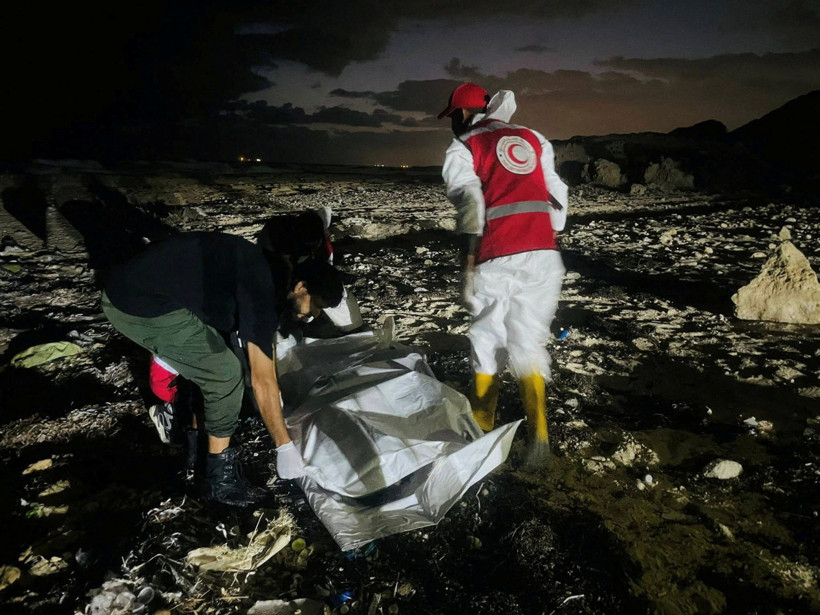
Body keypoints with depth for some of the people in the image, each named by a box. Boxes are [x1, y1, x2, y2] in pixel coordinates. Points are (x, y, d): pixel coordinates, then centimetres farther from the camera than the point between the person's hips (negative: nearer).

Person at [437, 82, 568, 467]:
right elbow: (558, 195, 15)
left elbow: (469, 199, -11)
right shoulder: (534, 139, 21)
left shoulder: (463, 148, 6)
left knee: (486, 341, 12)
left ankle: (482, 428, 22)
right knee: (528, 343, 9)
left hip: (497, 259, -4)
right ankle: (538, 434, -3)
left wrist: (468, 263, -12)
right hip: (544, 255, 4)